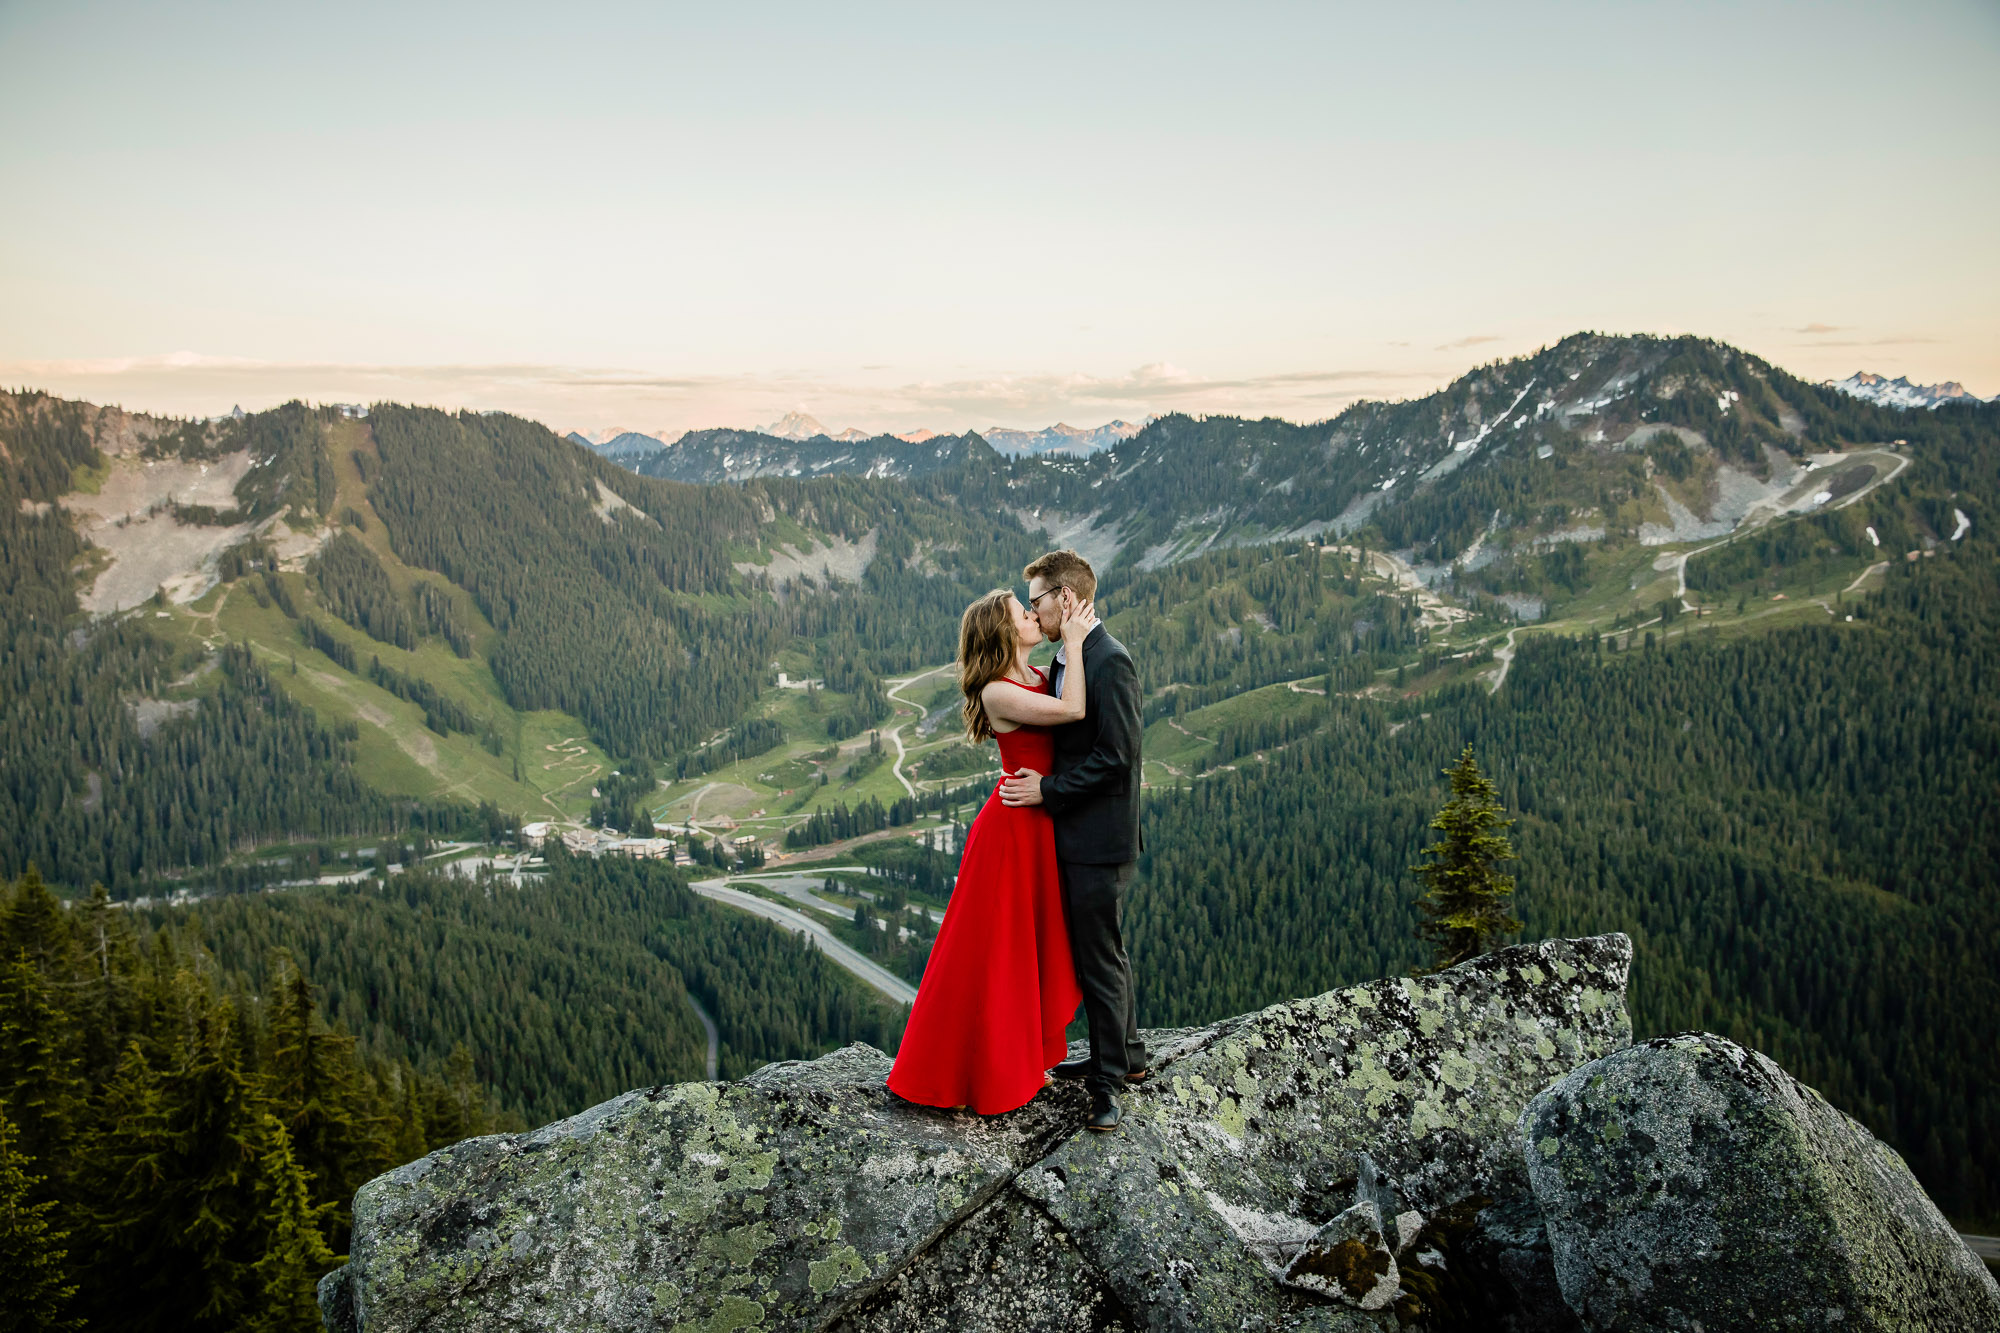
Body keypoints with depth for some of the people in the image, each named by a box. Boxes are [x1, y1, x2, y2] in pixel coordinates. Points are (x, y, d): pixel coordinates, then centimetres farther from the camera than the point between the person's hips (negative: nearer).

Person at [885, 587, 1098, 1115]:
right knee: (994, 949, 3)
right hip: (1013, 829, -9)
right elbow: (1073, 710, -25)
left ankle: (1019, 1058, 33)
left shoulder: (1040, 678, 7)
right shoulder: (998, 693, -19)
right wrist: (1072, 642, -17)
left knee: (1033, 945, 18)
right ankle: (980, 1072, 17)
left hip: (1040, 827, 9)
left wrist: (1074, 637, 2)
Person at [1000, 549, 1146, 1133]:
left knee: (1101, 959, 1)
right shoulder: (1066, 659, 11)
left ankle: (1109, 1081, 13)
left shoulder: (1110, 661, -18)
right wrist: (1039, 779, 6)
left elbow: (1116, 755, -21)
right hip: (1074, 834, 10)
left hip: (1099, 842, -10)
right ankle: (1126, 1056, 35)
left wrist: (1048, 789, -17)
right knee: (1099, 951, 20)